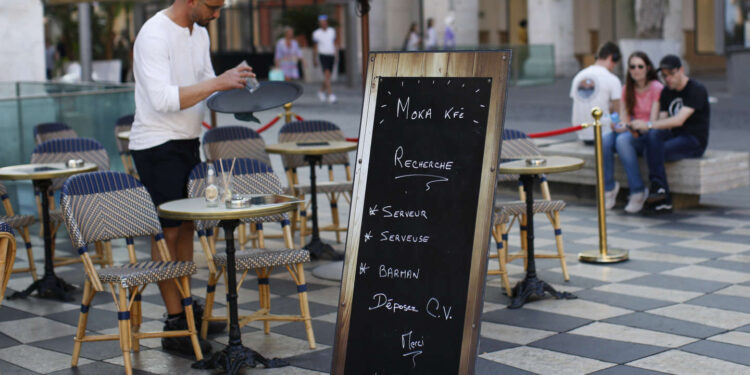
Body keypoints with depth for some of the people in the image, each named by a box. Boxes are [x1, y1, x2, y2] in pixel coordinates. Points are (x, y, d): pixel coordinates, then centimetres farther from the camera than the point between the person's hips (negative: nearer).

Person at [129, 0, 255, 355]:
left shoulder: (199, 32, 9)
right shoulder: (154, 35, -19)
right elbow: (163, 99, -29)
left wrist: (232, 85, 0)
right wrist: (216, 84, -29)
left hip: (187, 140, 9)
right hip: (157, 145, -9)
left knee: (187, 225, 13)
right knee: (167, 231, -6)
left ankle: (185, 306, 25)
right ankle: (174, 325, -1)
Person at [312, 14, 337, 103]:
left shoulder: (332, 31, 8)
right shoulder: (316, 33, -1)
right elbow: (315, 47, 6)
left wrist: (336, 54, 7)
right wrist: (314, 59, 8)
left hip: (331, 55, 4)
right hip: (323, 55, -4)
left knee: (328, 76, 10)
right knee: (327, 74, -18)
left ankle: (322, 91, 31)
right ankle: (330, 94, -23)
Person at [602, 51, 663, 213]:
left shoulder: (657, 88, -6)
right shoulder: (627, 89, 11)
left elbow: (653, 122, -14)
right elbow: (624, 118, 4)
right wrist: (618, 125, -20)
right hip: (630, 132, 5)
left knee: (623, 140, -35)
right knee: (604, 140, -27)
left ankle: (638, 192, -29)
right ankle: (609, 188, -16)